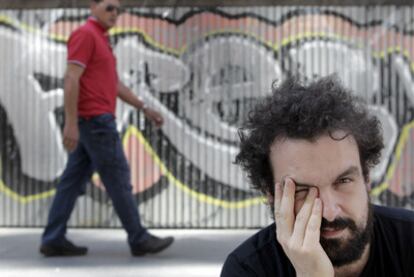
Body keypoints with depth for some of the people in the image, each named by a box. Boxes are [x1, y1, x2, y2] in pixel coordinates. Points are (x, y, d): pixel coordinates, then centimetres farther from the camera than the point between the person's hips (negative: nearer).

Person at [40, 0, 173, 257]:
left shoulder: (101, 39, 21)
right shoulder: (85, 34, -10)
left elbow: (115, 83, 25)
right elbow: (71, 79, -18)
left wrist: (144, 108, 21)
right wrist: (71, 123, -22)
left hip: (92, 121, 10)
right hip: (96, 119, -10)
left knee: (74, 180, 8)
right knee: (118, 178, -3)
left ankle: (54, 239, 10)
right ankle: (139, 238, 5)